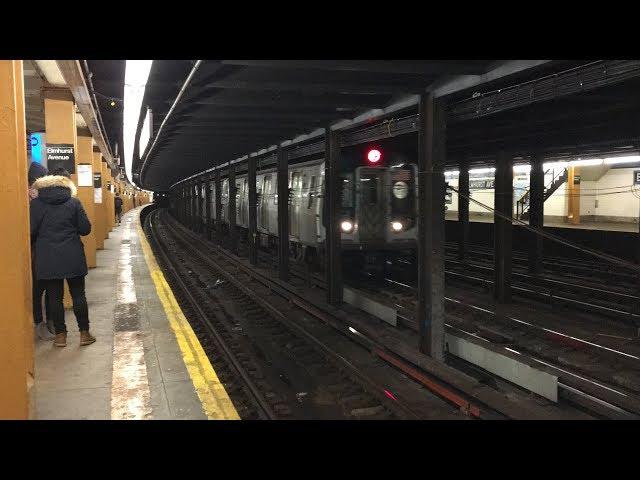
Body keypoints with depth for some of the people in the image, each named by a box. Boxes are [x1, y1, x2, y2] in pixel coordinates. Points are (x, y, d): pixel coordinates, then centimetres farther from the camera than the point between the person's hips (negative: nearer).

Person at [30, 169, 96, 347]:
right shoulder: (74, 202, -2)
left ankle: (60, 335, 13)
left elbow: (31, 231, -5)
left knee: (55, 297, 7)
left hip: (47, 259, 0)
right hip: (73, 258, 0)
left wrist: (45, 237, 15)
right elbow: (85, 229, -2)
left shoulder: (36, 204, -3)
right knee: (78, 294, 9)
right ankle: (84, 333, 13)